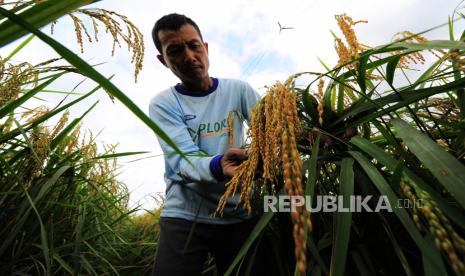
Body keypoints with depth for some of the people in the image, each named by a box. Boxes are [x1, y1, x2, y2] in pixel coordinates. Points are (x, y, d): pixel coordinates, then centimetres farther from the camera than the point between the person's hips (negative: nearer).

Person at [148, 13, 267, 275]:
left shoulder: (238, 89, 2)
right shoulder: (163, 104, -5)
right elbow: (183, 160, -19)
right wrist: (218, 166, -40)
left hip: (241, 214, 3)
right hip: (186, 216, -1)